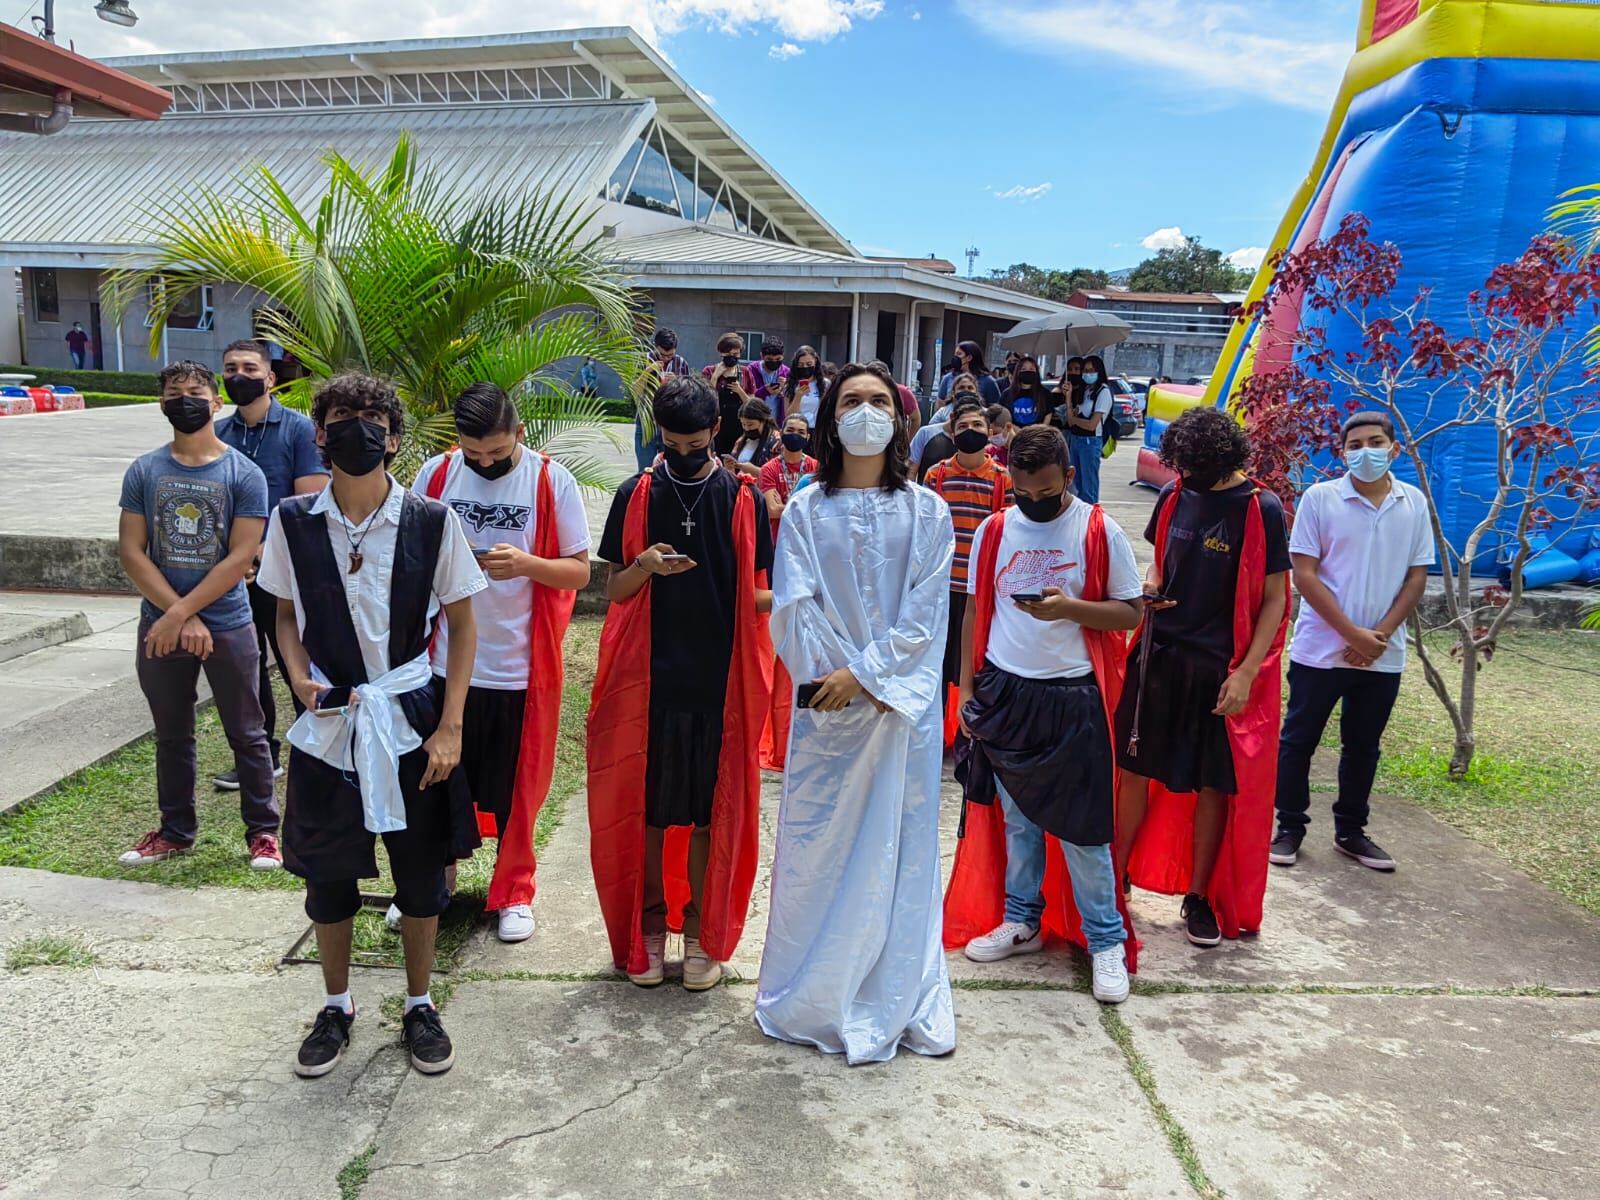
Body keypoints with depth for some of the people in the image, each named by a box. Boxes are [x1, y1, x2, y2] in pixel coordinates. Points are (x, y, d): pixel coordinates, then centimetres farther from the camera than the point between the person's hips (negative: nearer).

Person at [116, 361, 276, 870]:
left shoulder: (244, 474, -6)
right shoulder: (144, 470, 2)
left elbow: (240, 557, -12)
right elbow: (131, 550, -3)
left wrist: (180, 612, -16)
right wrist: (182, 617, -13)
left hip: (228, 626, -3)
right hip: (160, 626, 3)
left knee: (246, 734, 6)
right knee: (172, 736, 16)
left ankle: (262, 830, 19)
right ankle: (176, 830, 30)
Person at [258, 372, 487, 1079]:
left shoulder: (432, 522, -9)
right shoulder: (294, 522, -4)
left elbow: (462, 625, -2)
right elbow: (287, 616, 10)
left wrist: (449, 727, -6)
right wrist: (300, 678, -10)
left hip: (411, 721, -1)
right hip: (327, 724, 1)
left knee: (421, 872, 10)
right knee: (327, 875, 13)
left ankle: (419, 1005, 32)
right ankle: (336, 1006, 36)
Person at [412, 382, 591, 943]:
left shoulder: (552, 480, -6)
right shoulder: (436, 474, 0)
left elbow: (580, 571, -4)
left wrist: (527, 564, -23)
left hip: (521, 665, -2)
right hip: (445, 661, 2)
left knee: (516, 788, 10)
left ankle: (514, 891, 29)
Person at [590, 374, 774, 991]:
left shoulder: (744, 498, 2)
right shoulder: (635, 495, 3)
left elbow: (756, 593, 6)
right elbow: (614, 591, 3)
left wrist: (785, 600, -17)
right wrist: (646, 566, -18)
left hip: (720, 679, 0)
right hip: (648, 676, 1)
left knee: (712, 806, 7)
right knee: (646, 803, 8)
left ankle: (702, 929, 22)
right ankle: (648, 923, 24)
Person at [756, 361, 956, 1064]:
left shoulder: (926, 511, 4)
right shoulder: (806, 510, 4)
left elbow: (925, 612, -3)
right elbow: (795, 609, -3)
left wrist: (865, 675, -13)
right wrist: (838, 682, -13)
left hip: (904, 705, 0)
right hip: (828, 705, 0)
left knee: (901, 846, 5)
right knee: (817, 846, 5)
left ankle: (898, 1000, 19)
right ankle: (807, 999, 21)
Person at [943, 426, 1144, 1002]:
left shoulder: (1100, 532, -4)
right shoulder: (993, 531, 4)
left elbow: (1131, 611, -2)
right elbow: (976, 611, 10)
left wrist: (1070, 608, -20)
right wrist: (966, 688, 6)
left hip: (1072, 697, -3)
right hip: (1004, 692, 3)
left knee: (1081, 826, 0)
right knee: (1015, 817, 13)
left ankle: (1106, 940, 13)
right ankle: (1021, 921, 28)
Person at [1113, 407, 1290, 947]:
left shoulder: (1260, 509, -9)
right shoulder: (1174, 496, 3)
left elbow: (1274, 598, -7)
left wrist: (1246, 672, -15)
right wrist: (1148, 584, -4)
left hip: (1220, 668, -4)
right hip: (1158, 654, 4)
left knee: (1214, 784, 6)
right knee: (1134, 768, 8)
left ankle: (1199, 897, 20)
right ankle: (1117, 876, 23)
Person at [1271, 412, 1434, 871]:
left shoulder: (1414, 503, 3)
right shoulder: (1320, 498, -7)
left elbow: (1416, 577, 5)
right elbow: (1305, 575, -10)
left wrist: (1382, 634, -9)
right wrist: (1352, 634, -15)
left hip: (1384, 656, 3)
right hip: (1320, 649, -3)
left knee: (1363, 745, 14)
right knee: (1298, 740, 6)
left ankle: (1350, 831, 29)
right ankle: (1290, 828, 20)